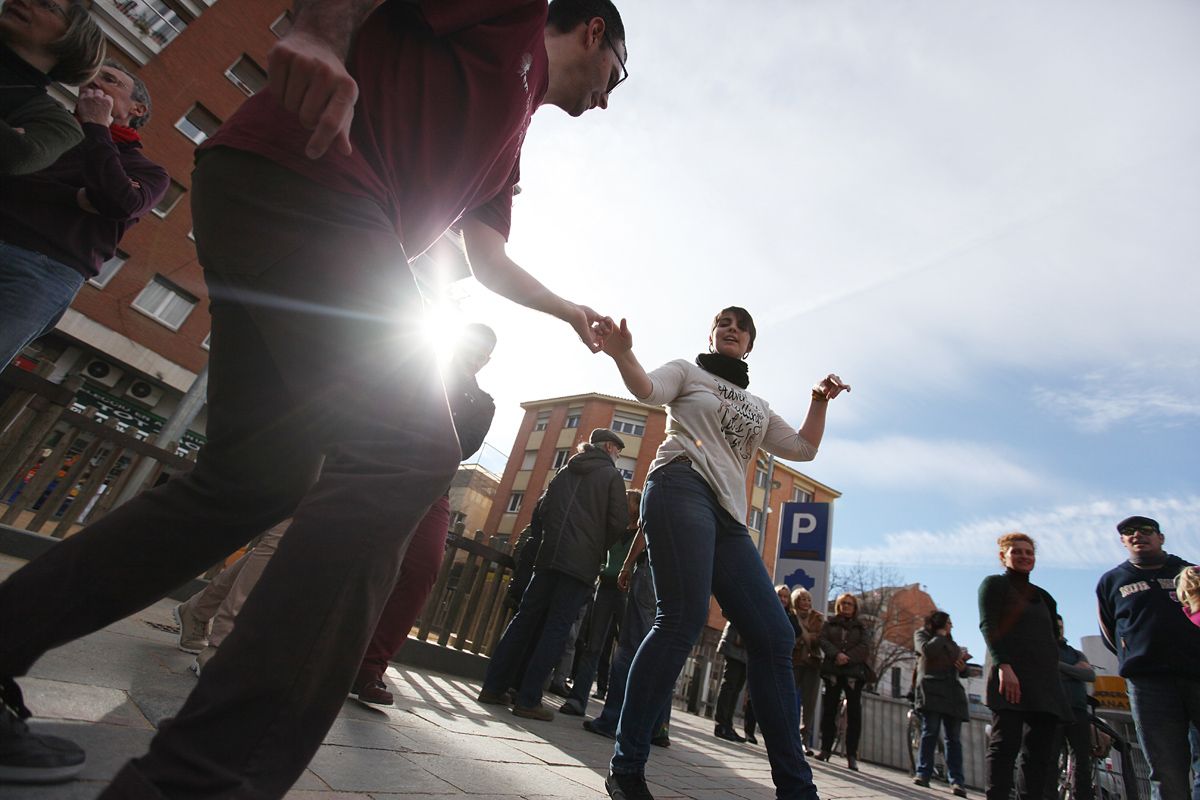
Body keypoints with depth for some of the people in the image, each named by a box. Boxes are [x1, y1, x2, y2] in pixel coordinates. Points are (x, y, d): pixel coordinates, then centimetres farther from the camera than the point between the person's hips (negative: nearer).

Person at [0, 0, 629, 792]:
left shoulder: (513, 128, 32)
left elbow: (488, 258, 35)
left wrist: (570, 311, 41)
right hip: (302, 172, -9)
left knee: (252, 480, 6)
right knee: (404, 450, -22)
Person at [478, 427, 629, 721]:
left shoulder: (566, 471, 18)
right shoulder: (612, 475, 2)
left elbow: (541, 511, 16)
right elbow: (619, 521, -6)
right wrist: (599, 547, 9)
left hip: (549, 556, 5)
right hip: (582, 562, -5)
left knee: (525, 619, 9)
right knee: (556, 628, -3)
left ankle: (493, 687, 12)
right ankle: (528, 700, -3)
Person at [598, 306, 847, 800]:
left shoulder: (758, 407, 33)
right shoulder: (688, 371, 17)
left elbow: (802, 449, 28)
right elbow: (648, 391, -4)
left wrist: (820, 402, 17)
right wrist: (622, 354, -23)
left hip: (729, 519, 6)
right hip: (682, 487, -6)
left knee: (774, 636, -1)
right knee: (684, 618, -21)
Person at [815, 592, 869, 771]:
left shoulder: (861, 627, 15)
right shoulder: (829, 623, 16)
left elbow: (865, 647, 1)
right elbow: (823, 641, 2)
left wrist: (847, 658, -12)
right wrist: (836, 654, -16)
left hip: (854, 671, 0)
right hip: (832, 671, 0)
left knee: (854, 713, -5)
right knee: (828, 710, 0)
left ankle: (852, 755, -1)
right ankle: (826, 748, 8)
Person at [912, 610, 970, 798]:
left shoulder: (949, 642, 27)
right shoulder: (922, 634, 11)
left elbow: (960, 671, 28)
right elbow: (928, 650, -12)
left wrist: (963, 666, 5)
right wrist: (940, 635, 3)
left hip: (952, 690, 5)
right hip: (931, 688, -5)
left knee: (954, 737, -3)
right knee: (930, 732, -13)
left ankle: (957, 781, -5)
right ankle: (923, 774, -11)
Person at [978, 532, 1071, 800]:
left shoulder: (1043, 596, 24)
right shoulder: (994, 584, 4)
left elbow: (1052, 638, 24)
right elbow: (987, 626, -8)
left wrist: (1053, 679, 14)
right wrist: (1003, 665, -21)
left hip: (1045, 681, 7)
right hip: (1011, 675, -7)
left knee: (1039, 752, 2)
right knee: (1006, 745, -11)